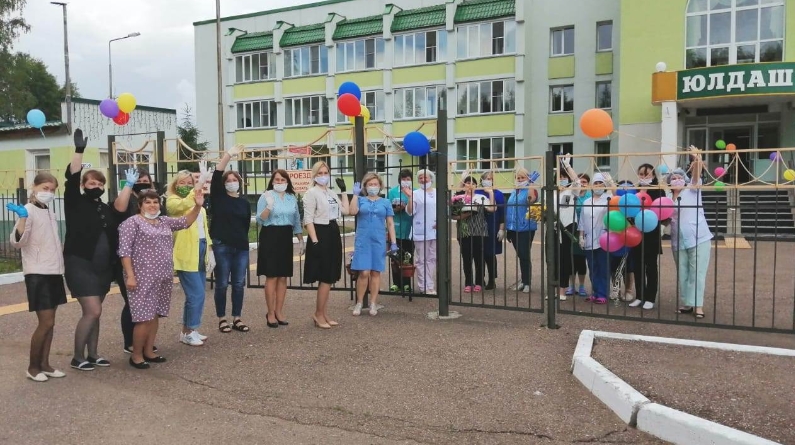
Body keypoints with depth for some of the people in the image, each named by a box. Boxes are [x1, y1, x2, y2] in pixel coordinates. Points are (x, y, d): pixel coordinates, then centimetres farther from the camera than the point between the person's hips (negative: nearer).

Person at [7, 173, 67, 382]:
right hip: (38, 274, -8)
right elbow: (17, 242, -23)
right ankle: (32, 367, 10)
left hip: (54, 272, 8)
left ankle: (44, 364, 19)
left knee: (50, 323, 11)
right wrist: (22, 218, -38)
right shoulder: (29, 210, -11)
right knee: (45, 323, -6)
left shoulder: (49, 212, 13)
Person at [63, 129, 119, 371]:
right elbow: (72, 179, -18)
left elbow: (115, 235, 10)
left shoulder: (107, 209, 10)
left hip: (103, 268, 6)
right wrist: (79, 150, -25)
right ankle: (77, 358, 5)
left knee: (94, 313, 13)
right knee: (92, 312, -10)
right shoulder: (76, 203, -4)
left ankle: (92, 355, 23)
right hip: (79, 265, -6)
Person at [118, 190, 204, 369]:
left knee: (154, 315, 11)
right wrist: (130, 275, -17)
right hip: (143, 278, -7)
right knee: (144, 317, -6)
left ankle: (148, 351, 21)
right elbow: (124, 250, -11)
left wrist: (197, 206, 0)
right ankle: (136, 355, 6)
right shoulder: (132, 223, -5)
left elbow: (185, 222, 17)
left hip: (163, 278, 7)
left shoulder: (164, 221, 15)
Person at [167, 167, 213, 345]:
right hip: (186, 255, -8)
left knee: (196, 295, 11)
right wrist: (201, 182, -33)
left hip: (200, 251, 8)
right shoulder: (172, 201, -5)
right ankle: (187, 332, 3)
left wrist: (210, 249, 15)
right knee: (196, 294, -10)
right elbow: (185, 204, -28)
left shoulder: (199, 205, 19)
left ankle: (189, 330, 22)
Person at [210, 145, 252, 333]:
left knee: (239, 284, 6)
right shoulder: (218, 197, 1)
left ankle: (237, 318, 17)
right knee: (222, 284, 3)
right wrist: (228, 155, -20)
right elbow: (216, 175, -13)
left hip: (241, 248, 3)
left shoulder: (244, 202, 9)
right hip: (221, 246, -3)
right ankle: (222, 319, 14)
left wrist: (244, 242, 14)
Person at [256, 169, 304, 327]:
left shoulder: (292, 198, 12)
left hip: (286, 238, 5)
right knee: (272, 277, -2)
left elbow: (297, 220, 18)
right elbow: (260, 220, -8)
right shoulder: (266, 196, -3)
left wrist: (301, 239, 16)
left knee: (283, 277, 7)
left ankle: (279, 311, 17)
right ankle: (271, 313, 7)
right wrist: (269, 207, -23)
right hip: (270, 237, -5)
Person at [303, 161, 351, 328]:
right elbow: (308, 219, -14)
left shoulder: (331, 193, 15)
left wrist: (343, 190, 13)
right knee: (326, 278, -8)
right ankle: (318, 314, 3)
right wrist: (314, 241, -22)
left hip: (333, 234, 8)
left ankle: (323, 314, 17)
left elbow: (346, 211, 13)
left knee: (329, 277, 9)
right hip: (321, 234, -8)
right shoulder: (311, 193, -8)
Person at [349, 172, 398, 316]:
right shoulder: (361, 200, 7)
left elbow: (390, 223, 8)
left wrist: (393, 242, 1)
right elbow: (352, 212, -14)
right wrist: (355, 194, -8)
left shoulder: (385, 202, 9)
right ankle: (359, 303, 8)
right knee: (364, 273, -6)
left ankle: (373, 304, 15)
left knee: (375, 273, 6)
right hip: (363, 241, -1)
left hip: (379, 242, 1)